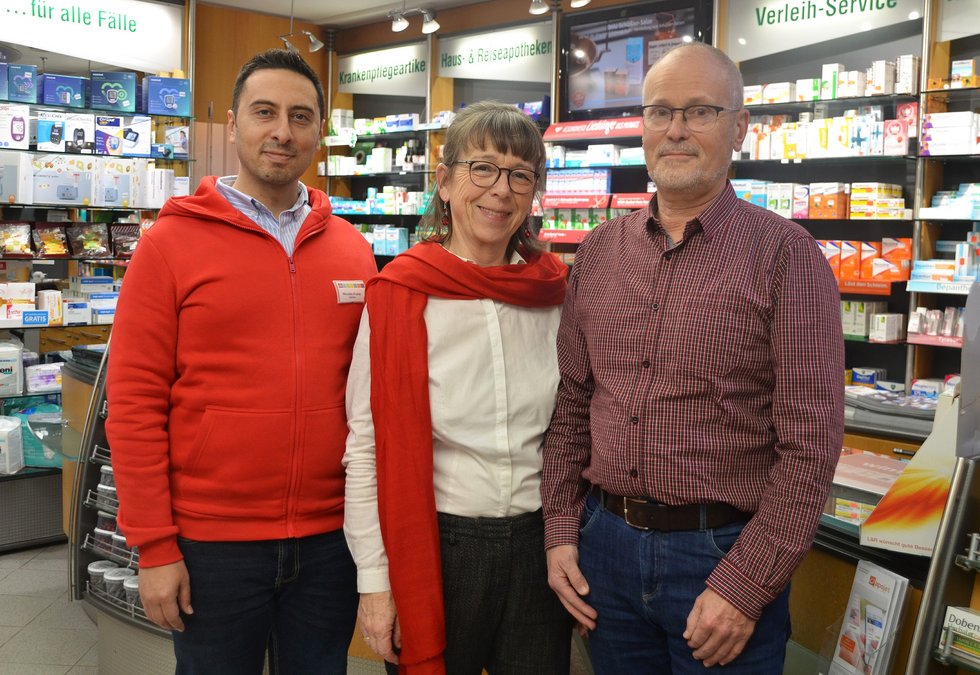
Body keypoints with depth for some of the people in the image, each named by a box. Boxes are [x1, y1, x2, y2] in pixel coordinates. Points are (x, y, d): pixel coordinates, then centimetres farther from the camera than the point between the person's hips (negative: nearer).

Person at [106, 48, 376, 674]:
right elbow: (135, 403, -8)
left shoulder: (353, 249, 4)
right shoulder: (171, 242, -5)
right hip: (211, 543, -3)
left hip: (332, 538, 3)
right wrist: (155, 547, -9)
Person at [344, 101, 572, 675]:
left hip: (537, 544, 3)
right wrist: (374, 579, -10)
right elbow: (366, 446, -9)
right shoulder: (401, 294, -10)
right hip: (435, 546, -3)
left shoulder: (553, 291, 1)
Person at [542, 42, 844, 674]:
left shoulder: (784, 254, -9)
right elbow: (573, 405, 9)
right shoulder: (599, 253, 5)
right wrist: (561, 530, 3)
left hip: (721, 552, -4)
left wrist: (745, 585, -15)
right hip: (605, 543, 4)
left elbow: (810, 441, -12)